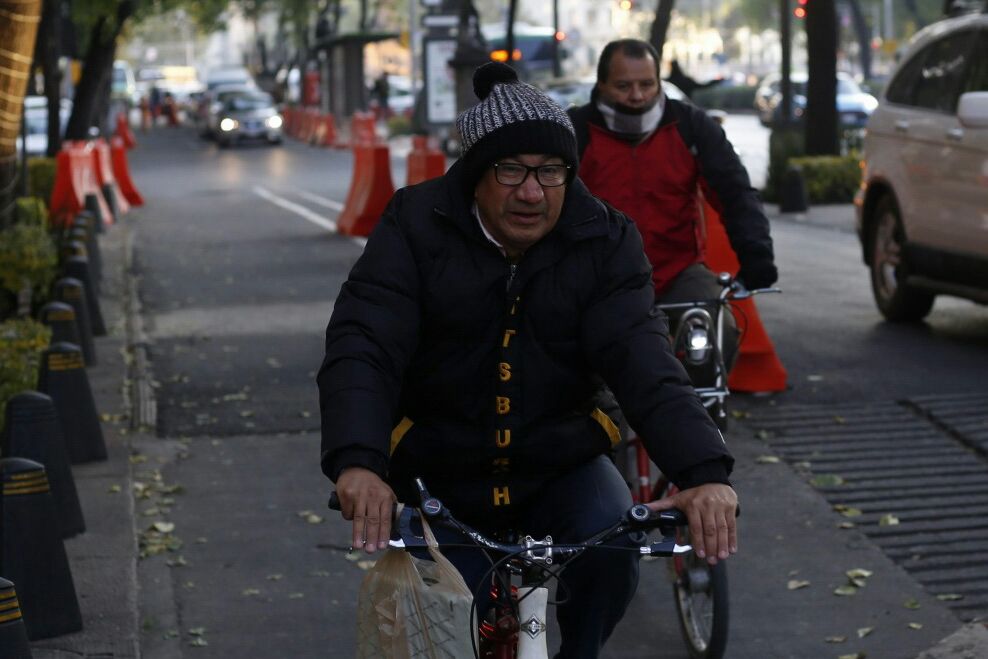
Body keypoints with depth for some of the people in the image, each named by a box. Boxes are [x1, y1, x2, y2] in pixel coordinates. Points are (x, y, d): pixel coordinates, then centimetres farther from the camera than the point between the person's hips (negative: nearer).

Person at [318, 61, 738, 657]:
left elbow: (641, 358, -20)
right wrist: (357, 462, -41)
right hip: (441, 473, -1)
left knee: (612, 543, -26)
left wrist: (704, 469, -37)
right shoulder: (416, 225, -11)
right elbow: (362, 347, -22)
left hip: (560, 467, 1)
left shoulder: (604, 241, -8)